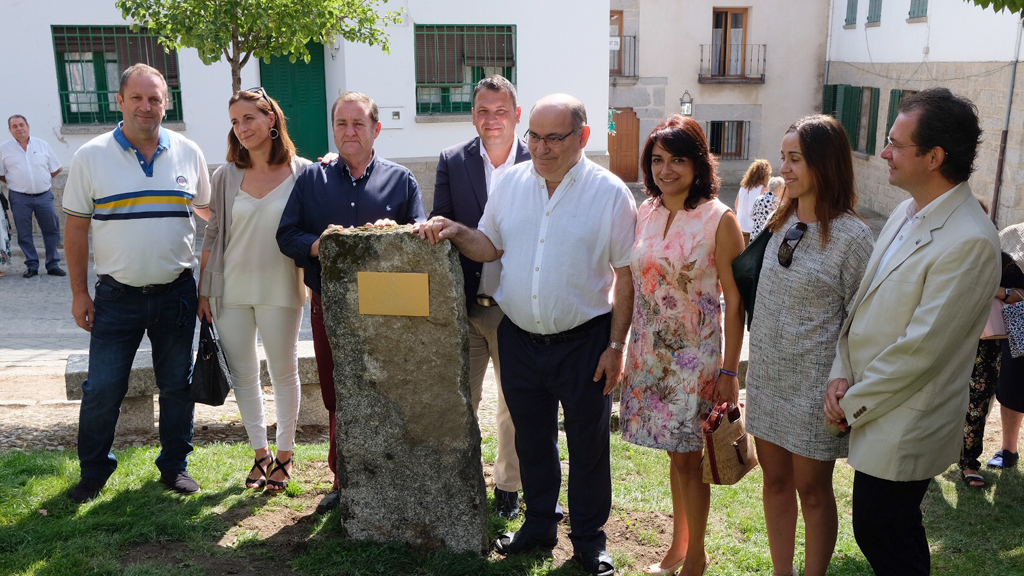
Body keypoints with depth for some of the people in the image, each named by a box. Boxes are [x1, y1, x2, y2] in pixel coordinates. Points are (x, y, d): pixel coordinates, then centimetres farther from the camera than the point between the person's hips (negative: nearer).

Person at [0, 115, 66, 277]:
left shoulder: (42, 145, 5)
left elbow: (56, 169, 12)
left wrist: (43, 180, 7)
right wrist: (16, 183, 2)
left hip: (44, 196, 1)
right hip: (19, 198, -1)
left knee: (51, 230, 3)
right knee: (24, 234, 4)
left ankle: (53, 265, 12)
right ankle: (32, 266, 14)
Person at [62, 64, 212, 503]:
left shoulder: (188, 153, 2)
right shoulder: (91, 157, -3)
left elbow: (209, 213, 10)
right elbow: (76, 228, 1)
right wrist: (79, 293, -1)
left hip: (176, 293, 2)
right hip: (117, 297, -1)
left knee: (177, 385, 11)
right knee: (101, 390, 3)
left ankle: (175, 465, 27)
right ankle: (93, 471, 24)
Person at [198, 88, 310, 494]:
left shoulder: (302, 173, -4)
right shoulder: (226, 176, 3)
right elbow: (213, 236, 7)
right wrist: (203, 290, 6)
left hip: (280, 291, -3)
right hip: (231, 290, 3)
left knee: (284, 373, 9)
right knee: (243, 374, 11)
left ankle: (284, 455, 25)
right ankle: (260, 453, 27)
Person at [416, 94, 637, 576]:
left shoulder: (610, 193, -9)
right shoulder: (510, 183, 3)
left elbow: (626, 277, -7)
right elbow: (489, 247, 12)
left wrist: (616, 345, -8)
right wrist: (456, 232, -8)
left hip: (584, 341, -3)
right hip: (518, 338, 4)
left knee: (587, 445, 10)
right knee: (531, 439, 17)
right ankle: (539, 525, 38)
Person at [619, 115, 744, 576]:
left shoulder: (719, 219, -11)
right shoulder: (646, 212, 4)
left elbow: (734, 300, -10)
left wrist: (729, 370, -11)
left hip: (694, 356, -4)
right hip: (650, 352, 4)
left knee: (688, 459, 5)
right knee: (675, 454, 16)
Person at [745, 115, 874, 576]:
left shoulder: (851, 236, -15)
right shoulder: (782, 222, 5)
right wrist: (756, 361, 15)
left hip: (812, 383, -6)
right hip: (766, 375, 6)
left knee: (811, 490, 9)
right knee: (775, 480, 16)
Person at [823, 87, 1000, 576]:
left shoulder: (969, 242, -23)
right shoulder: (906, 213, 6)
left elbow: (919, 349, -23)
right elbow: (863, 302, 9)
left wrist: (853, 404, -13)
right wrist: (841, 375, -2)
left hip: (902, 428, -8)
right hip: (868, 406, 8)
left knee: (881, 533, 7)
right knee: (878, 528, 21)